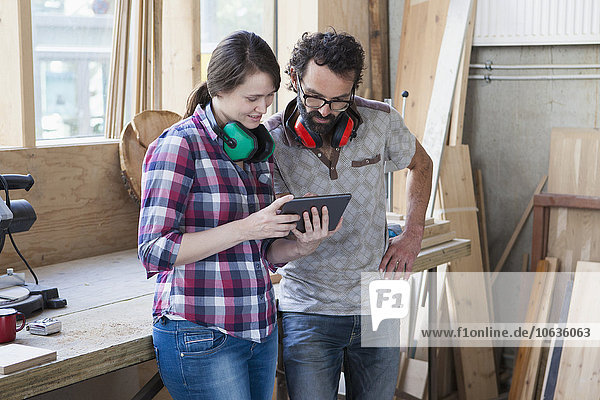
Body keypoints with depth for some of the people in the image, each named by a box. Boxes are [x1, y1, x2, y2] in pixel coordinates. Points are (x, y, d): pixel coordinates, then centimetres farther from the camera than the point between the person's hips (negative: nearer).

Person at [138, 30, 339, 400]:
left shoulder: (260, 150, 11)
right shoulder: (179, 145, -11)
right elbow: (155, 252, -18)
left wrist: (300, 246, -6)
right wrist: (245, 228, -23)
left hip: (261, 329, 7)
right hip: (200, 337, -7)